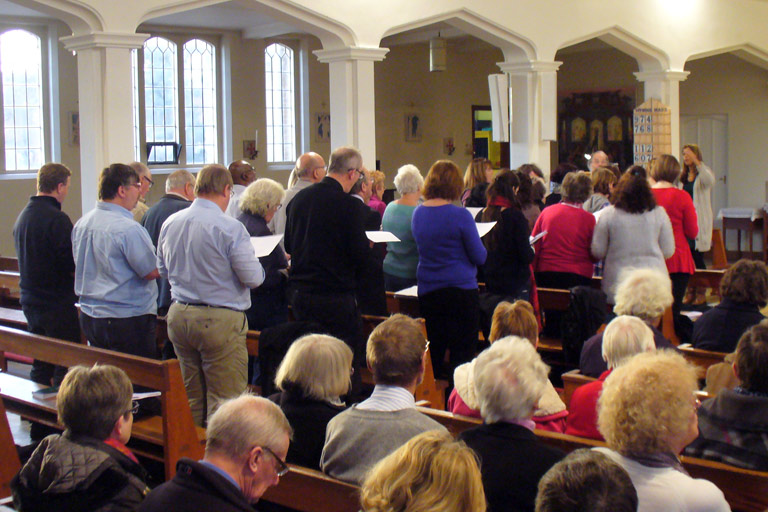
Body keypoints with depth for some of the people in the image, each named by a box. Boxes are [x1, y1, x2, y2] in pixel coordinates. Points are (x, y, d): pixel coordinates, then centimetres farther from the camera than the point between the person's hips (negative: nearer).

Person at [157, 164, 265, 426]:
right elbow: (253, 277, -14)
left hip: (178, 315, 7)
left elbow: (163, 270, 17)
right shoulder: (229, 228, -16)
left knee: (191, 395, 19)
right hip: (219, 320, -7)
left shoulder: (170, 223, 4)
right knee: (224, 398, 0)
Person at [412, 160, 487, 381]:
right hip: (461, 289, -6)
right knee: (462, 354, 2)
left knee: (432, 353, 14)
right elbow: (479, 257, -8)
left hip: (427, 291, 6)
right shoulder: (460, 215, -15)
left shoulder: (418, 213, 3)